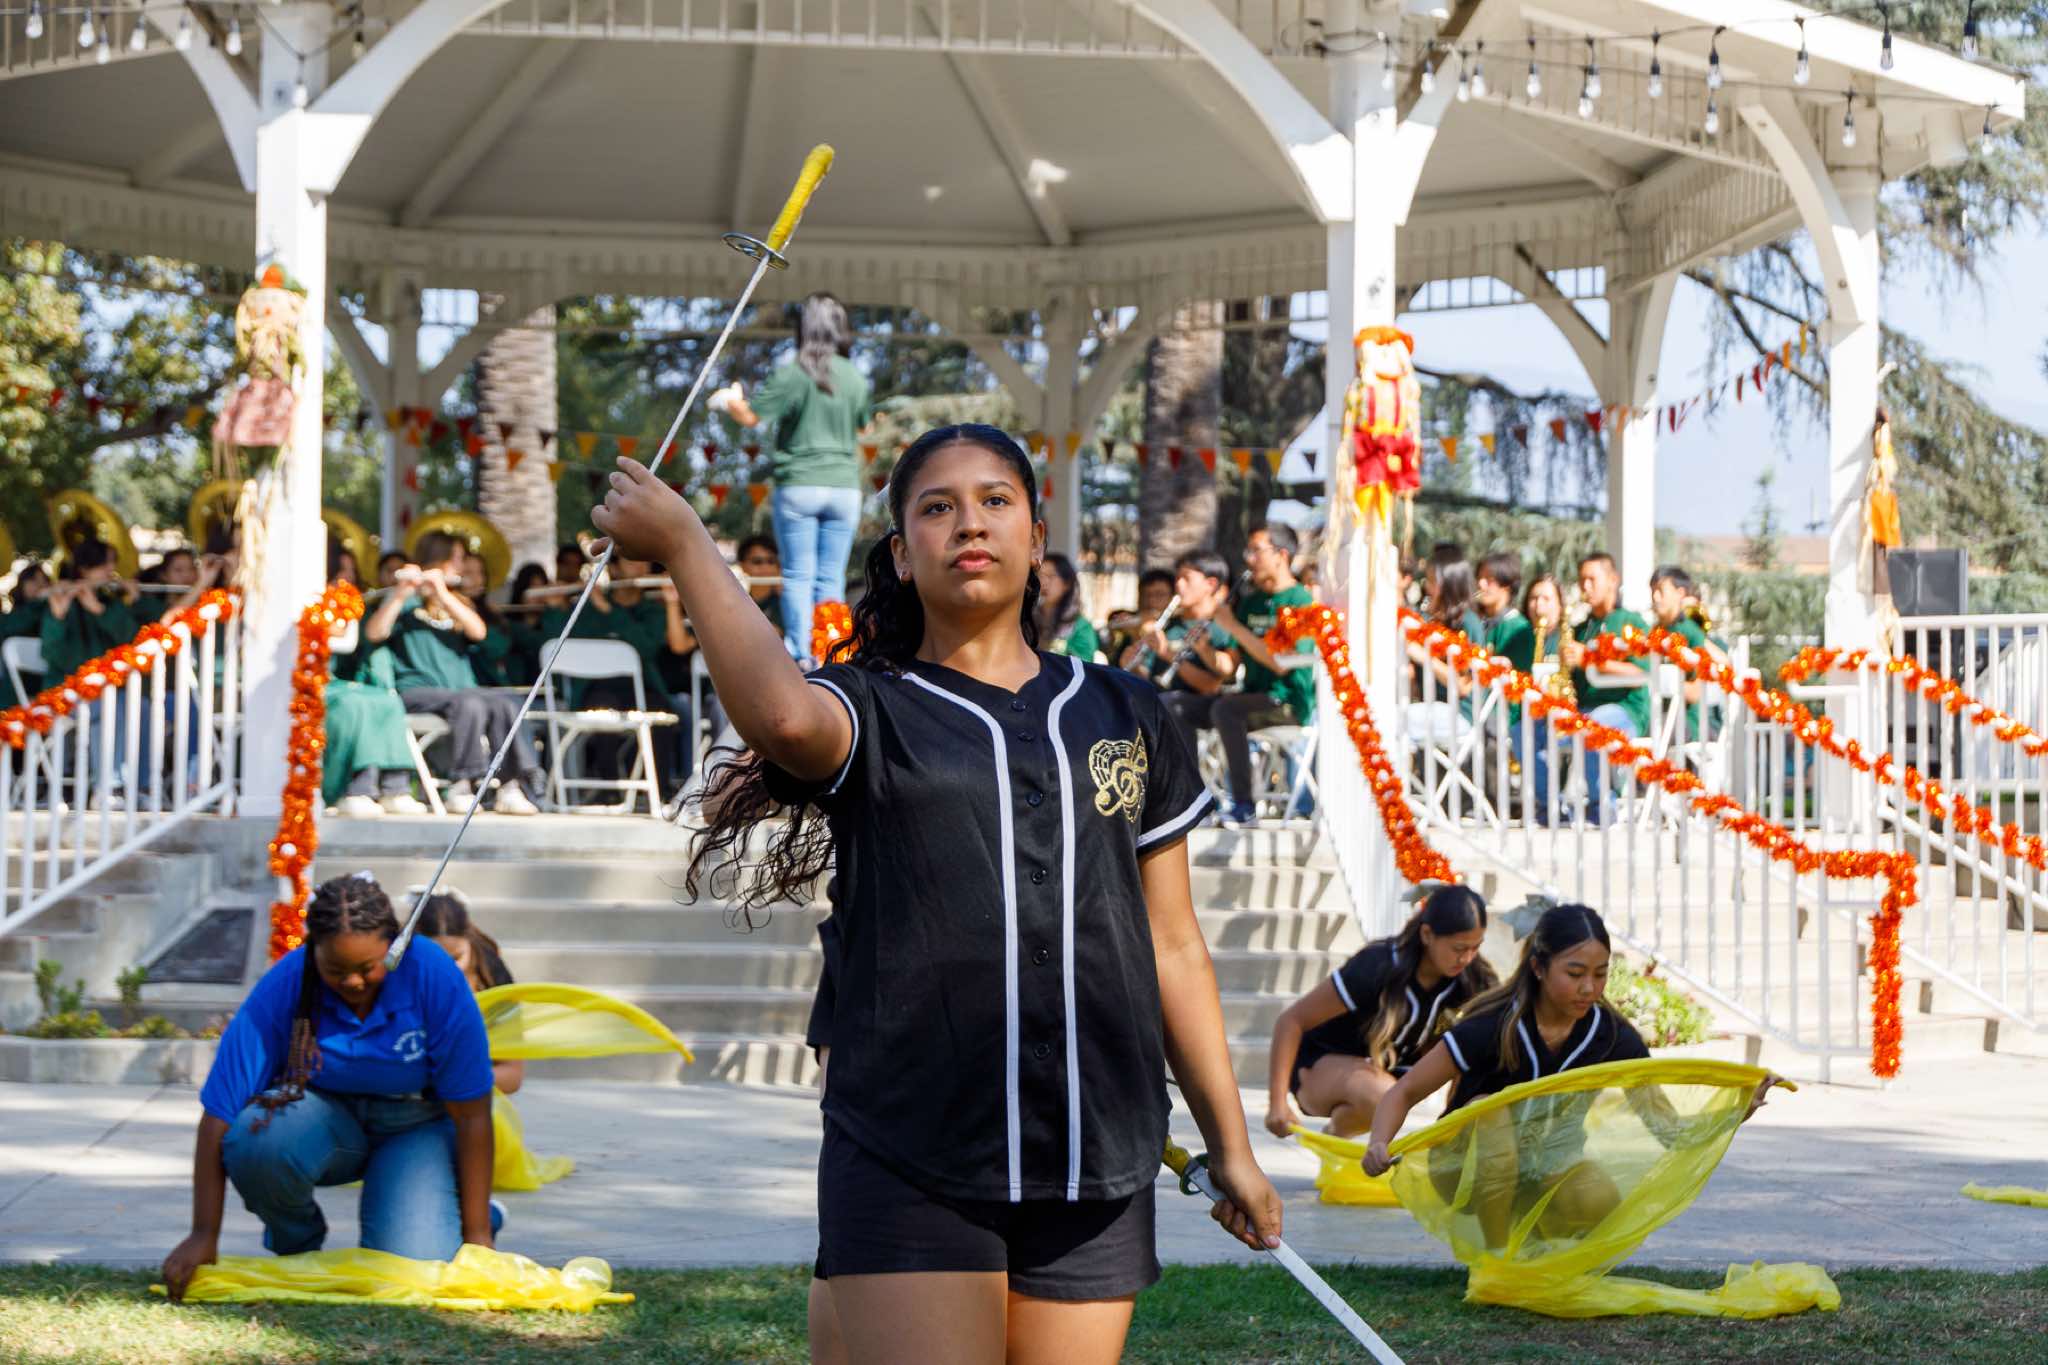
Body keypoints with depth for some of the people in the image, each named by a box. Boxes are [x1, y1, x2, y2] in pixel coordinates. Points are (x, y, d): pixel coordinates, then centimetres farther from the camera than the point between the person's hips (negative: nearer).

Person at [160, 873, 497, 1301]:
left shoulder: (434, 976, -23)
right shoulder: (284, 985, -22)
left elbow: (471, 1115, -17)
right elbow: (218, 1114, -20)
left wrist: (477, 1238, -17)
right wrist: (203, 1236, -24)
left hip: (416, 1125, -1)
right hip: (323, 1114, 1)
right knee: (256, 1139, -35)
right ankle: (295, 1242, 0)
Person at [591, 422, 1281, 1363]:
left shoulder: (1123, 715, 15)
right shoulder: (873, 710, 5)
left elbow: (1171, 944, 16)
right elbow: (784, 716, -23)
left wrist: (1229, 1145, 16)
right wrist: (683, 543, -17)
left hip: (1096, 1178, 3)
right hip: (908, 1171, -3)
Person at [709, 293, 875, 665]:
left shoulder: (792, 376, -9)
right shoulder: (856, 378, 4)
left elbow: (750, 416, -6)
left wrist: (727, 400, 14)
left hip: (799, 484, -3)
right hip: (844, 485, 3)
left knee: (798, 575, 1)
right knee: (832, 578, 5)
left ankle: (800, 656, -6)